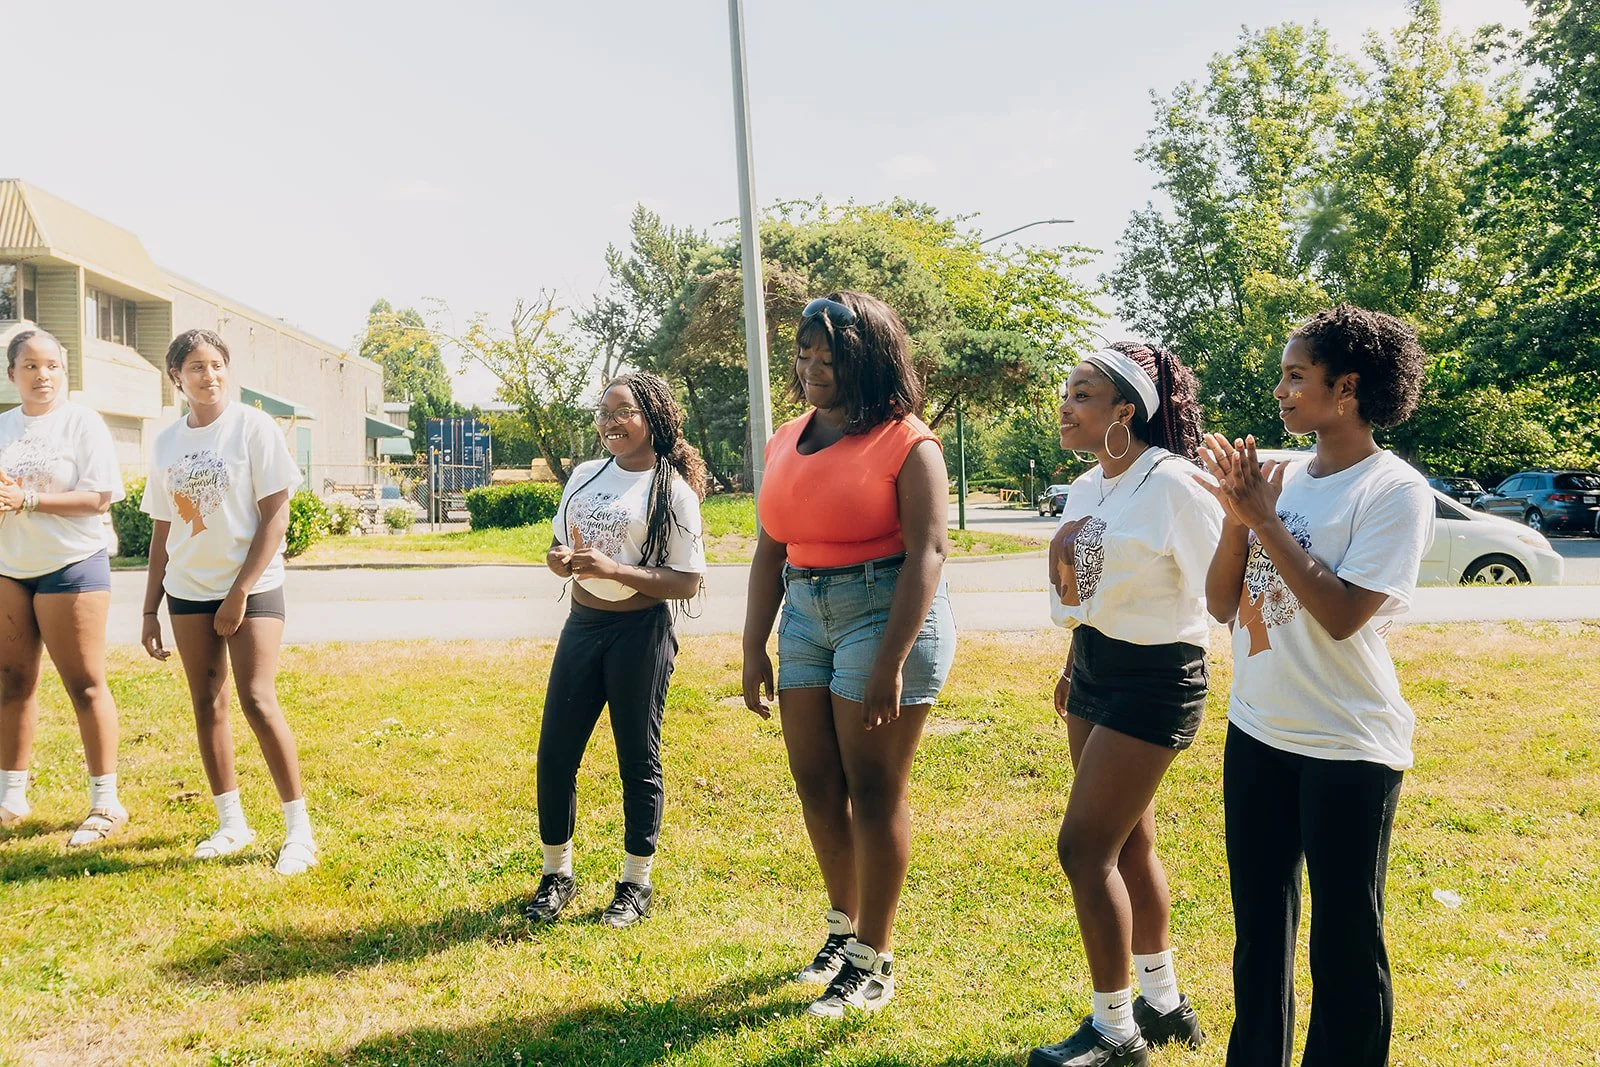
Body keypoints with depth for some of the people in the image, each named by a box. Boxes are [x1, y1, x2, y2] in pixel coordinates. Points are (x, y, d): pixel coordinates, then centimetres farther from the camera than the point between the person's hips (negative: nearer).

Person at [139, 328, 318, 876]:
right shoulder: (166, 442, 7)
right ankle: (231, 823, 19)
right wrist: (150, 610, 9)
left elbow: (276, 516, -10)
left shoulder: (253, 427, -7)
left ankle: (299, 828, -4)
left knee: (257, 701, -13)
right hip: (189, 590, 5)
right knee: (207, 703, 7)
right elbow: (162, 531, 12)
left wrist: (240, 592, -14)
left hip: (252, 585, -5)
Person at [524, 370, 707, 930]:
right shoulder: (585, 475, 9)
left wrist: (614, 569, -24)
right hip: (582, 627, 6)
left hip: (640, 633, -5)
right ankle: (557, 874, 25)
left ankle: (636, 884, 21)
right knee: (555, 754, 7)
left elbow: (688, 583, -13)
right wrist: (560, 560, -7)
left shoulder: (672, 490, -8)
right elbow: (558, 548, 18)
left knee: (638, 759, 5)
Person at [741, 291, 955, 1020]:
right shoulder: (786, 444, 11)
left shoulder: (906, 441, -10)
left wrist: (890, 665, -21)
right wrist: (754, 648, 8)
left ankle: (875, 960, 16)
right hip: (805, 613, 7)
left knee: (873, 790, 1)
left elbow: (926, 553, -16)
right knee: (815, 783, 12)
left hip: (886, 611, -7)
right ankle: (844, 926, 33)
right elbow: (769, 551, 12)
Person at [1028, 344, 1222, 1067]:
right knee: (1127, 843, 16)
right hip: (1094, 669, 8)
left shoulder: (1171, 487, -18)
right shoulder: (1085, 489, 7)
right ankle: (1162, 1002, 32)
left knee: (1083, 847, -6)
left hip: (1154, 679, -8)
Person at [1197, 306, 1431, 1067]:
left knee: (1345, 939, 5)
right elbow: (1222, 606, 5)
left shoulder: (1395, 490, -13)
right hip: (1256, 733, 7)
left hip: (1347, 749, -6)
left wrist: (1266, 522, -17)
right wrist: (1237, 519, -10)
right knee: (1259, 921, 18)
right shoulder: (1279, 480, 5)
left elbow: (1343, 615, -22)